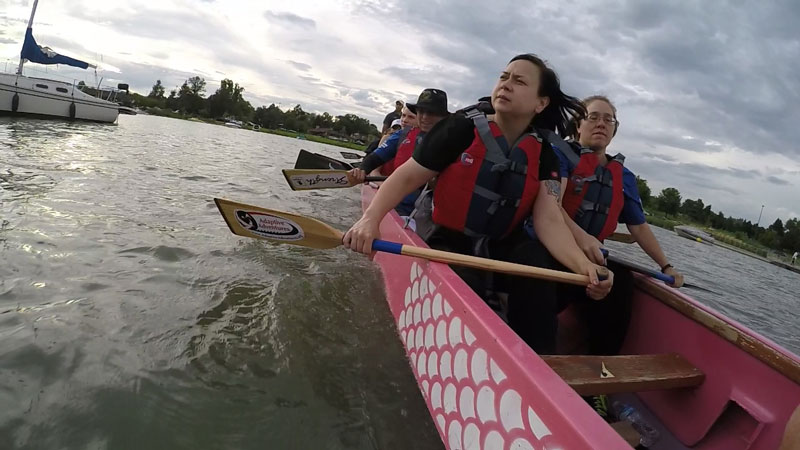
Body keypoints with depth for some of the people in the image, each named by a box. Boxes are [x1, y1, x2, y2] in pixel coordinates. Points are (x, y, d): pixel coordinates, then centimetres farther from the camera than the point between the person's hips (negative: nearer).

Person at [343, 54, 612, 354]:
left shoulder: (544, 155, -2)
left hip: (499, 248, 3)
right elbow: (407, 177, -12)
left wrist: (582, 264, -31)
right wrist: (370, 219, -29)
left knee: (537, 265, -26)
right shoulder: (463, 128, -11)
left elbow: (549, 219, -12)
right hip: (445, 242, -2)